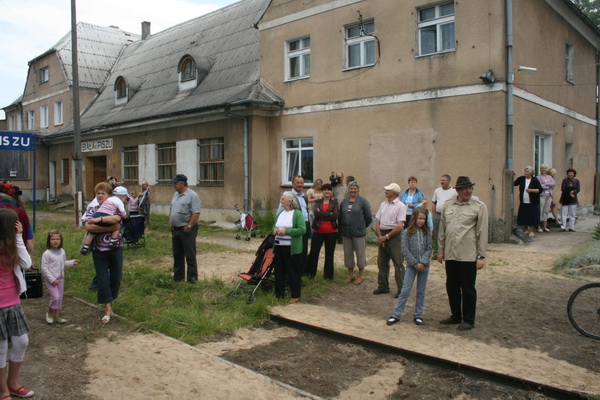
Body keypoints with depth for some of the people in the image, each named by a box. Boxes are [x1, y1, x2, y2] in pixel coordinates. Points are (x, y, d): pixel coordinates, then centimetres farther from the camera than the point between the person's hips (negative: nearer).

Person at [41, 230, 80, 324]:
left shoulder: (62, 251, 4)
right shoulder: (46, 254, -15)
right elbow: (44, 268, -15)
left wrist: (73, 262, 3)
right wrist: (52, 279, -19)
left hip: (60, 278, 6)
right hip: (51, 280, -6)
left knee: (60, 298, 11)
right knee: (55, 297, -12)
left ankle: (57, 316, 23)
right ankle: (50, 313, 13)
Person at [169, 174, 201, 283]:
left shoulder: (192, 195, -13)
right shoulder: (175, 194, 14)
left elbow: (196, 213, -18)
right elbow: (171, 210, 21)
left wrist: (189, 226, -22)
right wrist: (170, 222, 10)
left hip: (187, 230, -8)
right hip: (175, 229, 8)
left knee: (190, 255, -2)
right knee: (177, 254, 15)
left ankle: (192, 278, 5)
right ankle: (178, 276, 26)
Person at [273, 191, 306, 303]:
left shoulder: (297, 213, -9)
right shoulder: (280, 213, 12)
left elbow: (302, 229, -16)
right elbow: (274, 225, 22)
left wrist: (286, 231, -20)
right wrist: (275, 230, -2)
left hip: (291, 248, -7)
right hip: (278, 246, 7)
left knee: (293, 272, 2)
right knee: (278, 270, 13)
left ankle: (296, 296, 12)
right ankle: (279, 293, 26)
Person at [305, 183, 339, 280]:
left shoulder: (335, 203, 3)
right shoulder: (318, 202, 6)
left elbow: (336, 215, -12)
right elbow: (316, 213, -12)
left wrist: (322, 215, -13)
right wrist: (329, 214, -15)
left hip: (331, 232, 0)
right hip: (318, 231, 0)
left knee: (329, 254, 9)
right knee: (313, 252, 4)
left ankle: (328, 275, 20)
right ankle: (309, 272, 19)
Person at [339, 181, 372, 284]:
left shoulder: (363, 201, -6)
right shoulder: (344, 201, 9)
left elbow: (368, 217, -4)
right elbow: (340, 216, 13)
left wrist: (362, 227, 3)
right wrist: (341, 229, 8)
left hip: (359, 233, -5)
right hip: (346, 232, 5)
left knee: (360, 254, 4)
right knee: (348, 253, 12)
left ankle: (360, 276, 17)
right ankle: (350, 275, 26)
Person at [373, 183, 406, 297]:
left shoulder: (400, 206, -9)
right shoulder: (383, 204, 12)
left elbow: (400, 226, -16)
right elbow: (377, 222, 11)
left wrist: (386, 237, -12)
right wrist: (380, 236, -3)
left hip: (394, 235, -7)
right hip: (382, 235, 7)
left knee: (398, 264, -2)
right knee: (381, 262, 12)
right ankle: (383, 286, 25)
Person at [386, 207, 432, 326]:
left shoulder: (427, 233, 2)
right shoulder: (407, 232, -6)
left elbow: (429, 249, -2)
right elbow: (405, 250, -9)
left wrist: (422, 262, -15)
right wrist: (415, 263, -13)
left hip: (424, 265, 3)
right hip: (411, 265, -2)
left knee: (421, 291, 10)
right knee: (405, 291, -2)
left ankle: (418, 315, 21)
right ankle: (396, 315, 4)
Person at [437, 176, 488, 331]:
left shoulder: (479, 207, -3)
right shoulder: (447, 206, 9)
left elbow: (482, 233, -5)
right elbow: (442, 230, 14)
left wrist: (481, 256, -7)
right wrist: (440, 250, 12)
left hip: (468, 255, -4)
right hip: (450, 254, 5)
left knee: (468, 289, 5)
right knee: (452, 287, 14)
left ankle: (469, 320, 18)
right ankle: (456, 316, 30)